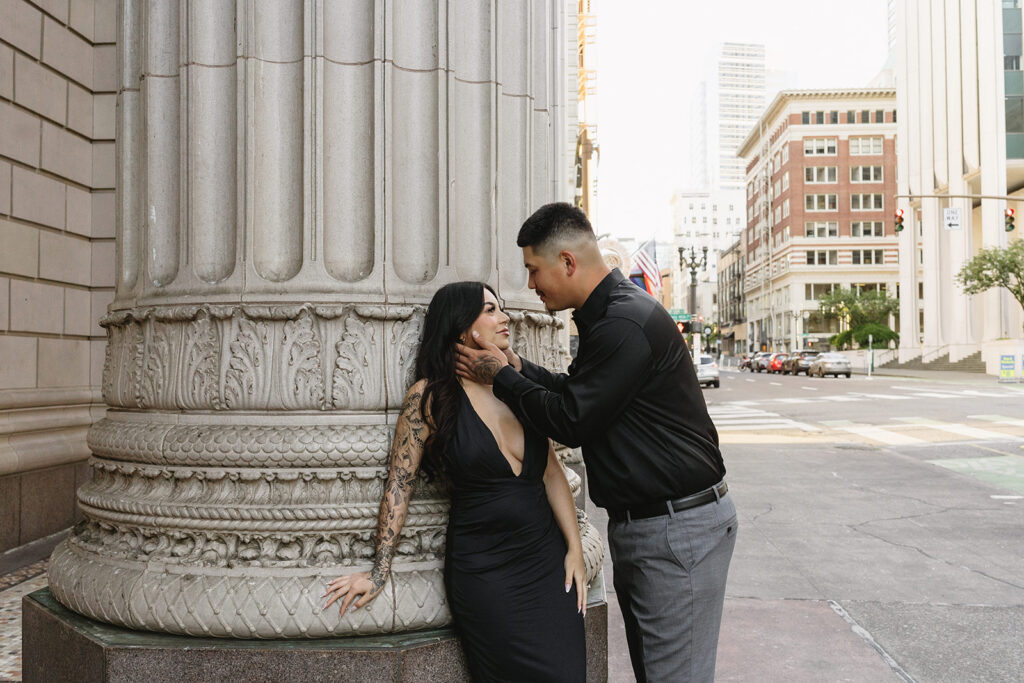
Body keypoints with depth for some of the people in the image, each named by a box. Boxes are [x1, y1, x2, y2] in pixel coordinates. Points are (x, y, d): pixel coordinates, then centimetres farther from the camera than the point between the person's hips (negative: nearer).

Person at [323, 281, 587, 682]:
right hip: (483, 571, -4)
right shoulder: (430, 396, -6)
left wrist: (575, 548, 3)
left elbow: (552, 474, 10)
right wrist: (379, 571, -4)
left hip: (548, 559, 4)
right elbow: (399, 485, -4)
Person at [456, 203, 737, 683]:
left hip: (679, 531, -10)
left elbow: (571, 421, -19)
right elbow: (578, 391, 19)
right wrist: (517, 367, 8)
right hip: (639, 525, 11)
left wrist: (501, 376, -7)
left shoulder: (626, 325, -22)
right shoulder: (610, 312, 12)